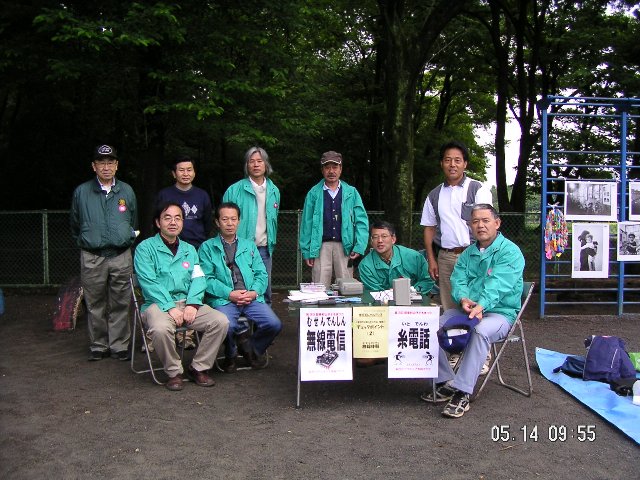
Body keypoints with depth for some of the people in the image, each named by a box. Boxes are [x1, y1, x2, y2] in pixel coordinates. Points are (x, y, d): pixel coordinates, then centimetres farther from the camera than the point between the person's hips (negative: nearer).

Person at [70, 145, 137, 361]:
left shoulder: (127, 191, 10)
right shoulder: (81, 192, 5)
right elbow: (75, 226, 15)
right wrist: (84, 243, 15)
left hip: (121, 256, 1)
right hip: (92, 258, -1)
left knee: (120, 304, 3)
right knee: (95, 305, 5)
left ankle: (119, 345, 12)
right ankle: (98, 346, 16)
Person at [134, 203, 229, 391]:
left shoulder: (189, 250, 20)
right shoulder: (145, 248, 4)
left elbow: (198, 279, 8)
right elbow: (149, 283, -8)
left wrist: (192, 304, -12)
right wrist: (170, 308, -18)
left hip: (188, 302, 4)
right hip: (158, 303, -4)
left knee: (221, 321, -19)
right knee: (161, 328, -36)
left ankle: (199, 367, -2)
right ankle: (174, 372, -11)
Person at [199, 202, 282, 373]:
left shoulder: (249, 246, 23)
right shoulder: (207, 247, 11)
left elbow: (261, 273, 14)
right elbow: (207, 279, -2)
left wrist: (254, 292, -7)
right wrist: (230, 294, -14)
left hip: (251, 298, 3)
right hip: (223, 299, -3)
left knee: (274, 324, -19)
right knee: (227, 326, -33)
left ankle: (253, 350, 14)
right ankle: (230, 356, 3)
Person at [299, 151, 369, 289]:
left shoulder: (351, 193, 10)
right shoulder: (314, 193, 8)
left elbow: (362, 221, 6)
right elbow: (306, 224, 8)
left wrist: (359, 247, -6)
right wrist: (306, 252, 3)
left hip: (344, 246, 1)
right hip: (321, 246, 0)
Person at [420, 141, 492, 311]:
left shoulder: (478, 190, 1)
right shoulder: (434, 195, 13)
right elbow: (429, 228, 16)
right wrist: (431, 260, 8)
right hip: (445, 257, 4)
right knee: (448, 307, 7)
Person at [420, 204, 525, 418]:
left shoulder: (510, 252, -7)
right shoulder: (468, 254, 15)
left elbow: (498, 284, -22)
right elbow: (457, 280, 1)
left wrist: (480, 306, -40)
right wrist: (463, 299, -23)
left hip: (500, 312, -6)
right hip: (466, 310, 6)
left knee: (480, 331, -38)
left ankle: (462, 394, -32)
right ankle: (446, 383, -2)